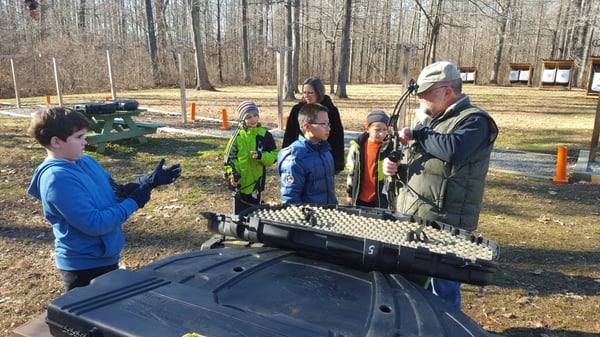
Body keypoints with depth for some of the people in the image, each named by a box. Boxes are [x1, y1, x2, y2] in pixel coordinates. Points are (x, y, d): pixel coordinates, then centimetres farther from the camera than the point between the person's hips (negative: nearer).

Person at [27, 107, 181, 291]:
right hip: (84, 266, -9)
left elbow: (116, 193, 7)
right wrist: (135, 201, -21)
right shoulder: (58, 179, -25)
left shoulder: (86, 161, 2)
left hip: (105, 258, 9)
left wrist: (149, 182, -7)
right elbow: (94, 224, -28)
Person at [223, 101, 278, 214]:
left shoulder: (265, 135, -2)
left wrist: (260, 156, -19)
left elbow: (274, 156, -1)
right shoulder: (238, 136, -5)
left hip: (256, 181, 1)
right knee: (239, 213, 6)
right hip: (240, 182, -1)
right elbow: (229, 157, 0)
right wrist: (232, 174, -12)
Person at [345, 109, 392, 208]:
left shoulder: (389, 147, -9)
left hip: (380, 198, -2)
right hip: (359, 197, 2)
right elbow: (351, 172, 5)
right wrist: (349, 194, 9)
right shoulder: (357, 146, -3)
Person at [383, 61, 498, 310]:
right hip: (410, 219, 9)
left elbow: (453, 149, -31)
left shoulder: (474, 121, -9)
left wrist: (417, 133, -17)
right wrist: (395, 166, 3)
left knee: (442, 292, 4)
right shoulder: (430, 119, 17)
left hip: (442, 226, -9)